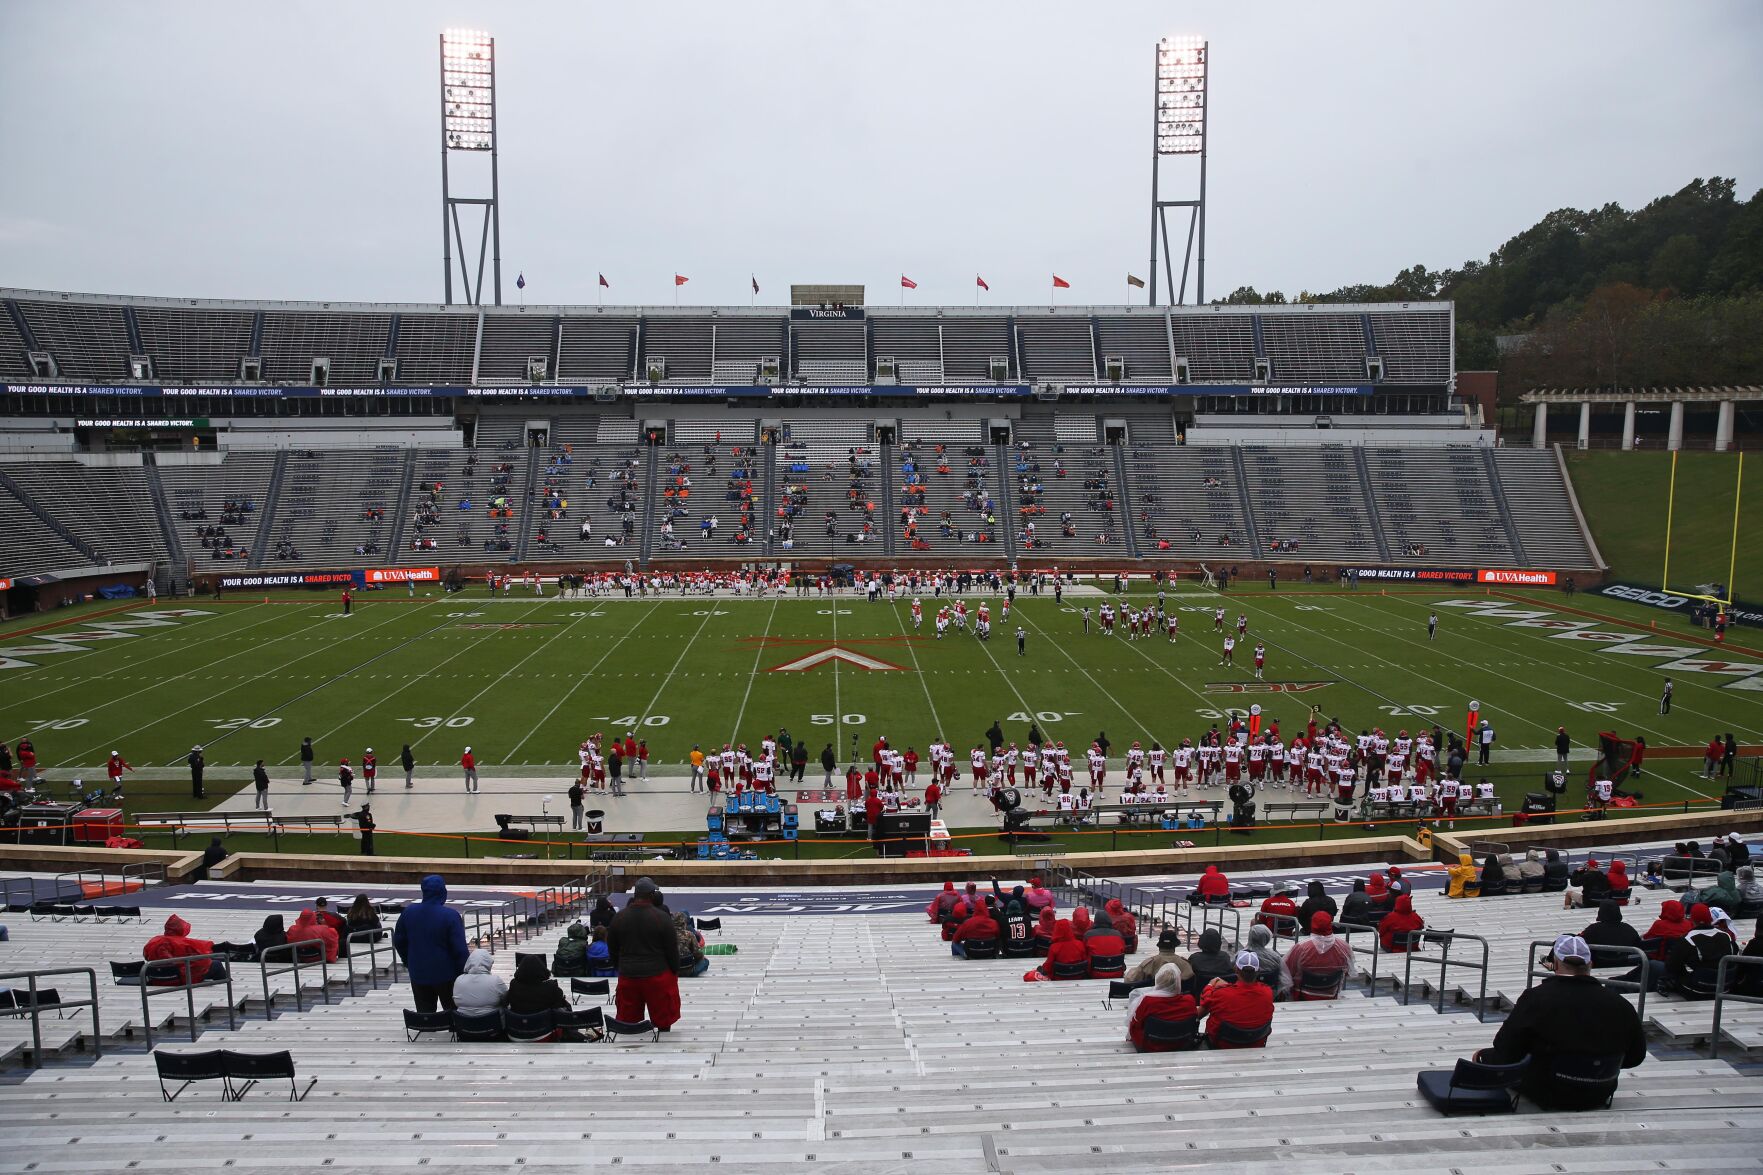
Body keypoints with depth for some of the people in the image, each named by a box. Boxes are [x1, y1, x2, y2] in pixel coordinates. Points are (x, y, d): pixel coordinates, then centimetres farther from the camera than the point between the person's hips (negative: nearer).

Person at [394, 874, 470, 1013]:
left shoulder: (408, 912, -3)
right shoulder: (451, 915, -18)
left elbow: (398, 941, 9)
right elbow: (460, 949, -19)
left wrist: (408, 962, 22)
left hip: (418, 974, 4)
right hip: (446, 975, -4)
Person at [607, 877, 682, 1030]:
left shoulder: (619, 917, -2)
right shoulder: (662, 917, -12)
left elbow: (612, 948, 8)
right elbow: (672, 949, -7)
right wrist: (675, 971, 7)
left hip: (628, 976, 3)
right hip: (658, 975, -3)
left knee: (628, 1018, 14)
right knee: (664, 1019, 9)